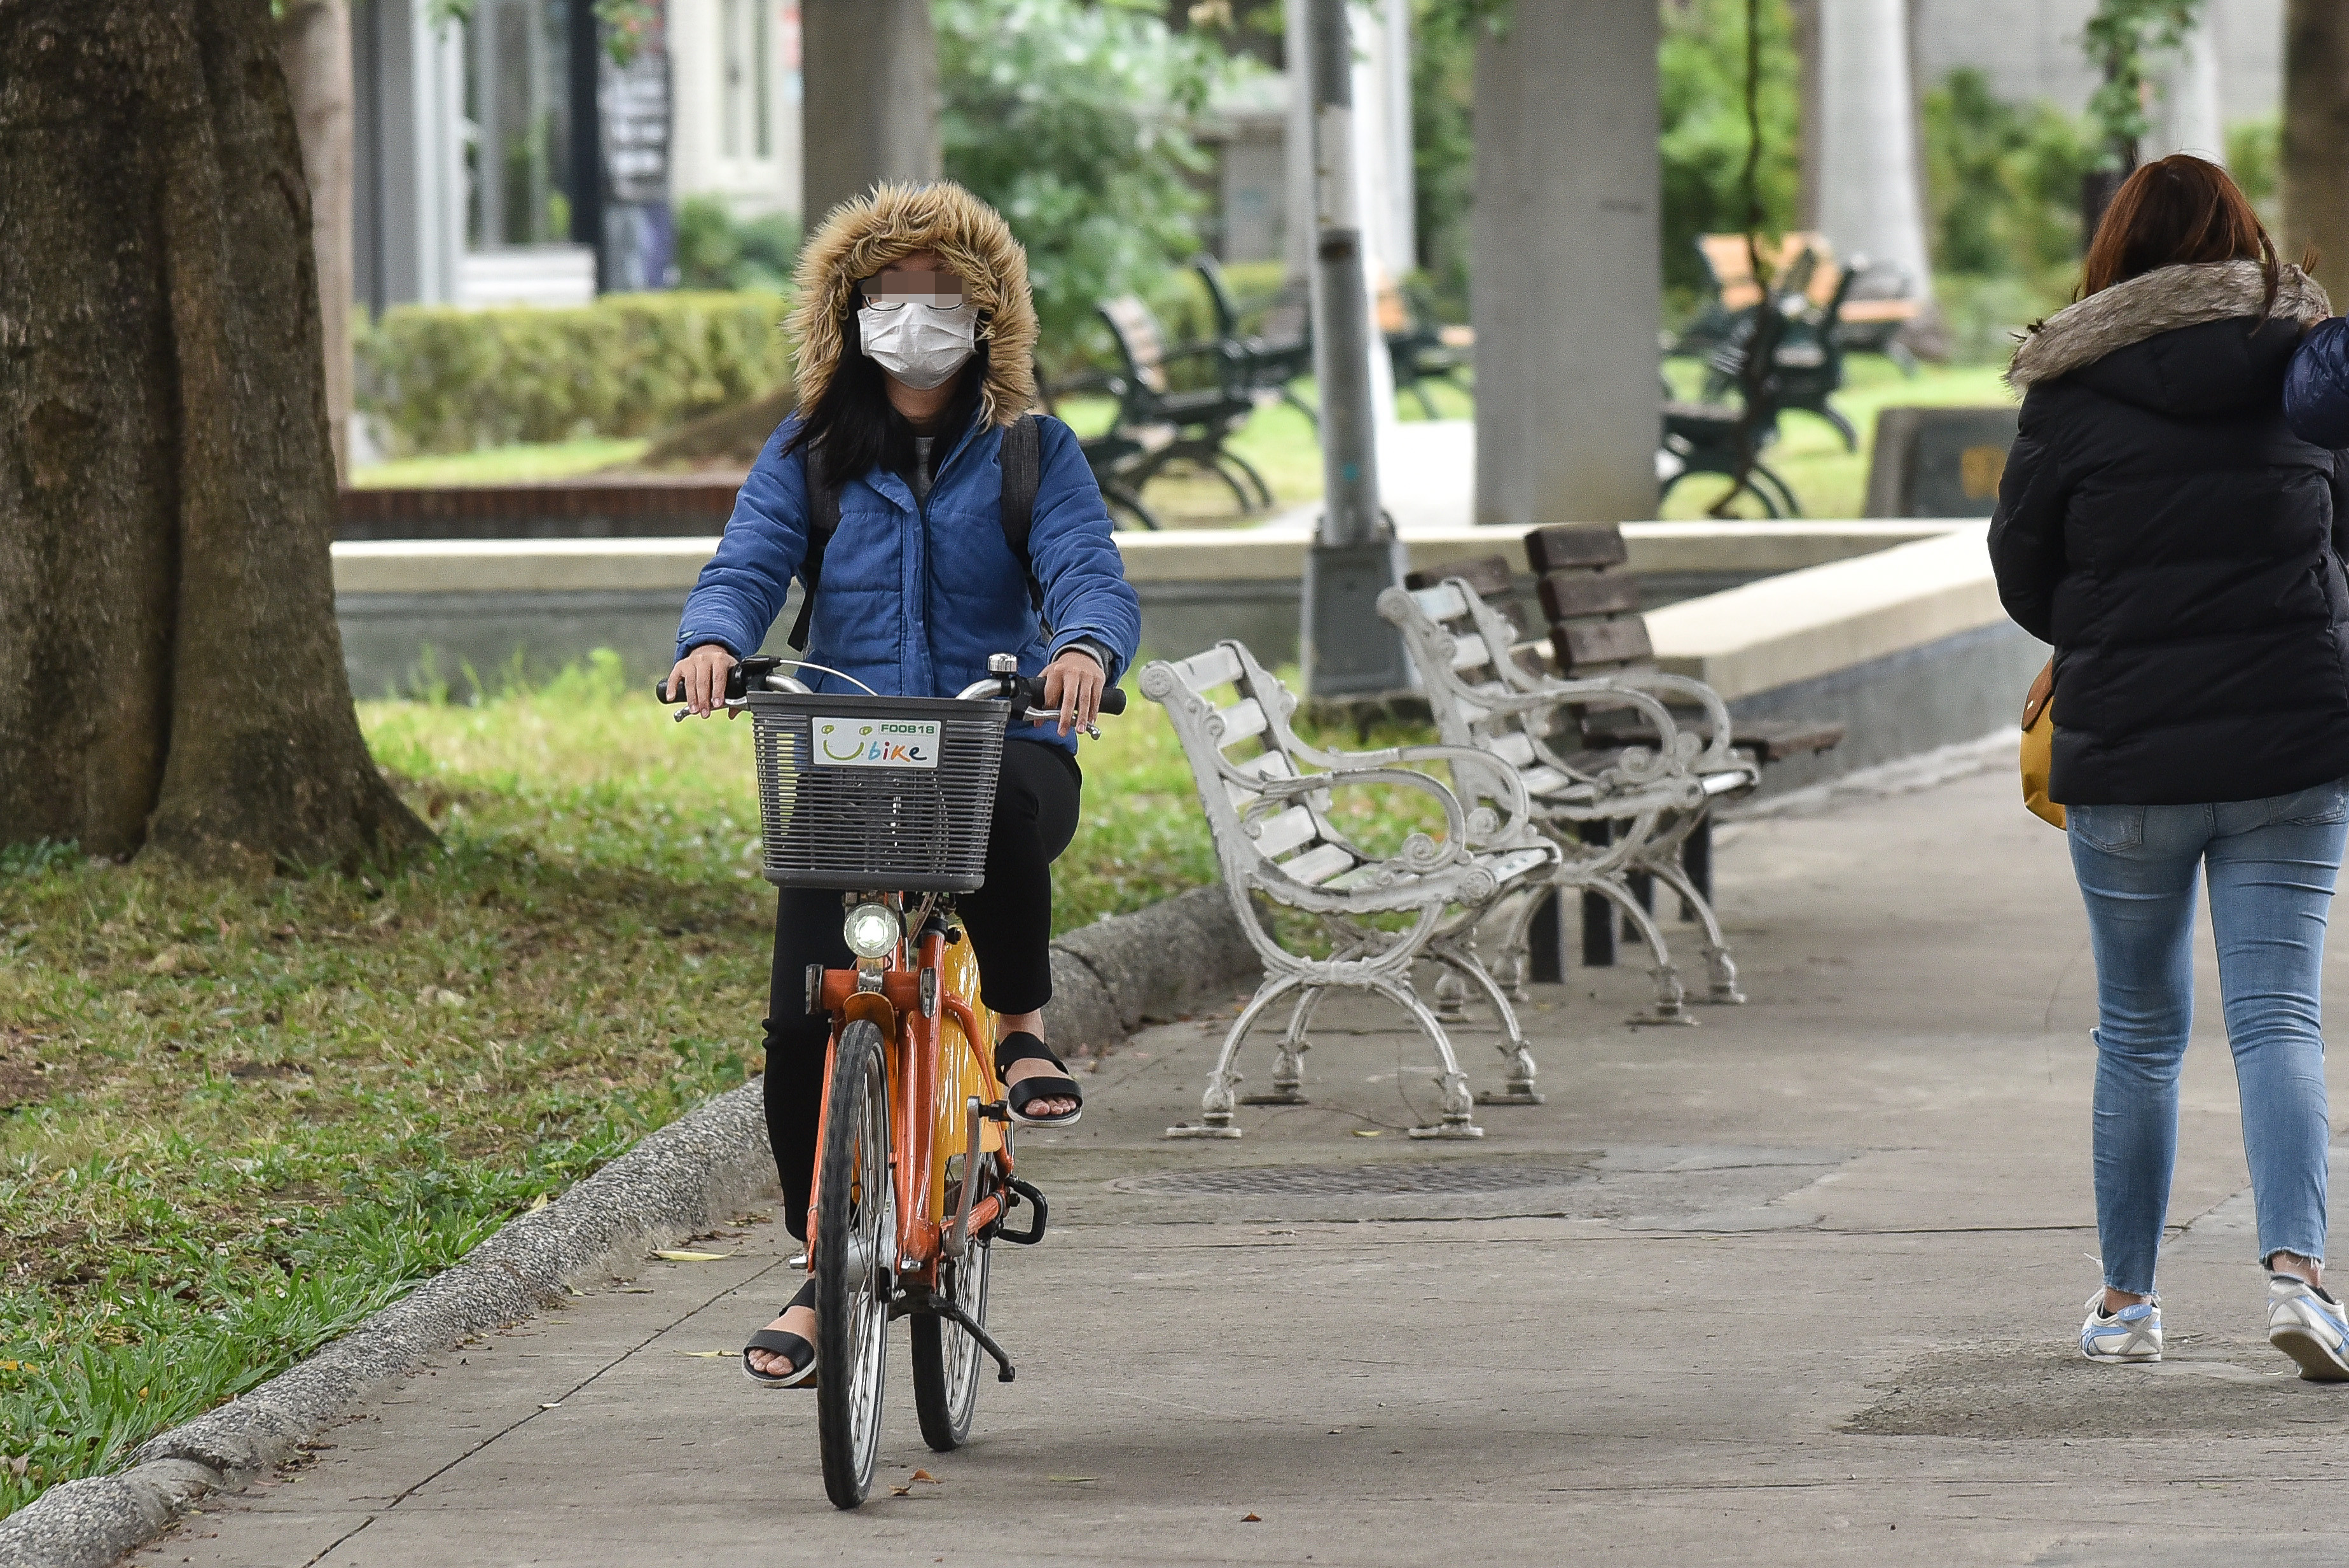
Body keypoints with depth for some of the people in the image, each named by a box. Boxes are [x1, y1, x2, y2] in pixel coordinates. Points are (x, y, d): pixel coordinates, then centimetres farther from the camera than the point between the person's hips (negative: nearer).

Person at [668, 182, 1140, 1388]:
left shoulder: (1032, 456, 7)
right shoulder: (808, 460, 11)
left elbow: (1089, 572, -8)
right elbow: (747, 566, -3)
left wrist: (1087, 648, -32)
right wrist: (713, 641, -27)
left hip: (1001, 744, -2)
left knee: (1004, 804, -40)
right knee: (803, 1025, -10)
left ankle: (1020, 1024, -12)